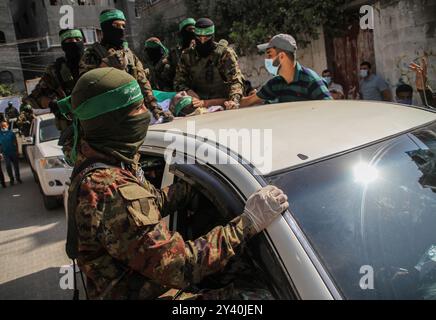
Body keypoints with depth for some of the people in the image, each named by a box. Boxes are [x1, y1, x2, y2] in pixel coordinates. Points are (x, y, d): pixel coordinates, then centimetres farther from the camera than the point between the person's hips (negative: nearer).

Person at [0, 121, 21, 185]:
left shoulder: (11, 133, -1)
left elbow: (15, 143, 2)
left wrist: (17, 151, -1)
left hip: (13, 152, 0)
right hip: (6, 154, 1)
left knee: (16, 166, 6)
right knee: (8, 167, 2)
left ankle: (18, 178, 20)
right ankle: (12, 179, 14)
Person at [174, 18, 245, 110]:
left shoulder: (225, 53, -8)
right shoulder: (187, 55, 2)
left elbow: (236, 80, -17)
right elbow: (179, 82, 2)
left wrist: (234, 101, -37)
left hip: (222, 99, -2)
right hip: (198, 98, 2)